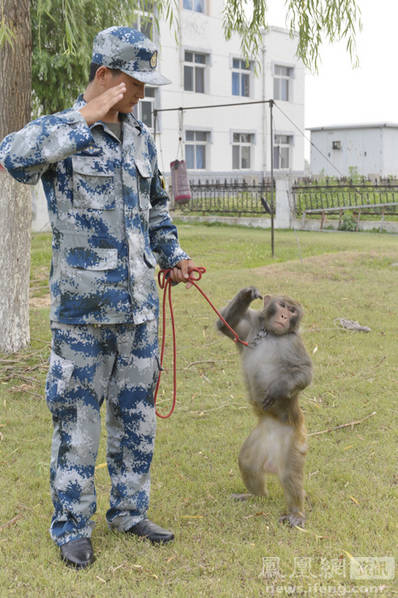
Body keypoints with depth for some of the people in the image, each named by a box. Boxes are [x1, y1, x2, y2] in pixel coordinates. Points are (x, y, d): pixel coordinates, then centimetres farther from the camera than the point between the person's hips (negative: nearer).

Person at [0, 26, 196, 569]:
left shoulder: (141, 137, 12)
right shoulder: (60, 132, -6)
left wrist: (173, 256, 11)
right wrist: (85, 118, -25)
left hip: (139, 307, 6)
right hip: (82, 309, -6)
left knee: (136, 417, 13)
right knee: (79, 422, 3)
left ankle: (129, 511, 30)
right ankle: (72, 528, 19)